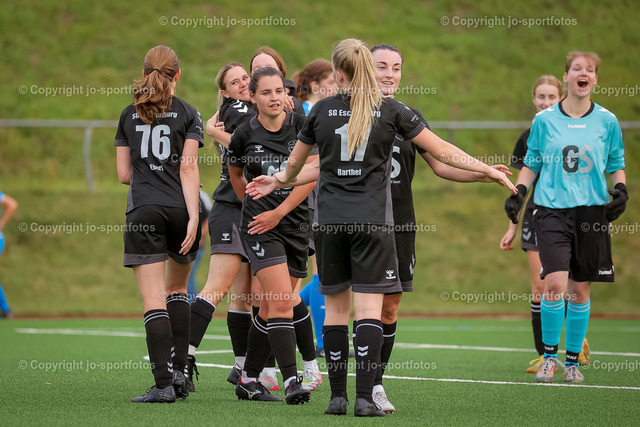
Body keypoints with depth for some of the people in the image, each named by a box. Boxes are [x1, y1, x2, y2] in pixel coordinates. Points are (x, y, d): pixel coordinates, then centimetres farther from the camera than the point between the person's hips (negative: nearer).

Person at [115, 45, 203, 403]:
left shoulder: (129, 115, 9)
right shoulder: (188, 114, 3)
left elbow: (124, 174, 10)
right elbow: (188, 168, -7)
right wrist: (193, 217, -11)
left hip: (143, 210, 0)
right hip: (180, 209, 0)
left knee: (155, 300, -5)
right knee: (177, 289, 20)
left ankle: (164, 383, -15)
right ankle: (179, 368, 11)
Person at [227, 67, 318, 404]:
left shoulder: (302, 126, -3)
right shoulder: (245, 136, -3)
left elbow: (311, 176, -6)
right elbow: (235, 174, 18)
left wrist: (278, 213, -10)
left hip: (295, 223, 2)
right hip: (259, 226, -2)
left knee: (272, 307, 7)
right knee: (281, 301, -16)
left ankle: (248, 380, 19)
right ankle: (291, 381, -18)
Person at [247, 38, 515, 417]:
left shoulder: (322, 111, 6)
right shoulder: (390, 110, 1)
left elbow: (296, 165, 19)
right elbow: (442, 151, 2)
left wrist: (278, 181, 41)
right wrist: (489, 170, 11)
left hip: (329, 222, 2)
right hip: (373, 220, -2)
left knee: (336, 307, 9)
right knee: (369, 308, -5)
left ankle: (338, 396, 8)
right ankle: (365, 397, -14)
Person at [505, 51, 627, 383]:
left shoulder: (606, 121, 5)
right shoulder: (544, 120, 4)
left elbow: (617, 165, 13)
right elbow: (531, 164, 13)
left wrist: (620, 190, -6)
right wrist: (518, 193, -1)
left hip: (592, 212, 1)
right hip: (552, 209, -1)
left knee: (580, 288, 4)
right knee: (555, 283, -15)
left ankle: (573, 360, 18)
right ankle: (549, 356, 2)